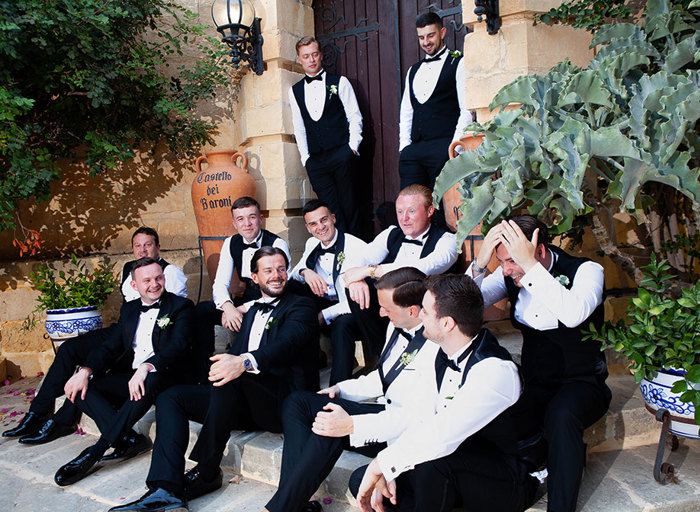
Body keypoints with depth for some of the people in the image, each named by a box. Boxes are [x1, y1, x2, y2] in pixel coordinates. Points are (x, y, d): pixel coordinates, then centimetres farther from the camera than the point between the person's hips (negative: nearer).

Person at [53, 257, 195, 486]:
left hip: (161, 376, -6)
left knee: (151, 381, -39)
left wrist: (146, 367, -31)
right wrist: (86, 371, -9)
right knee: (79, 387, -15)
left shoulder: (181, 306, 1)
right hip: (126, 377, 6)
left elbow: (177, 347, -13)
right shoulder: (129, 309, 18)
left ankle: (97, 450, -27)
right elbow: (111, 347, 11)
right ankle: (129, 439, -20)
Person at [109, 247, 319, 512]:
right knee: (170, 397, -2)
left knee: (231, 379, -34)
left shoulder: (301, 306, 1)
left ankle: (206, 473, -17)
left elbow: (288, 343, -21)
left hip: (284, 402, -8)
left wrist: (245, 362, -39)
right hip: (245, 402, 8)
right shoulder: (252, 310, 24)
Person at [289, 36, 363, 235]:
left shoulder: (339, 82, 8)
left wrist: (352, 146, -5)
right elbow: (299, 127, 15)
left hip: (341, 154, -2)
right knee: (331, 209, -1)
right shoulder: (295, 91, 15)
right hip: (315, 160, 2)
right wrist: (305, 158, 6)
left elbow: (354, 116, 6)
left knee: (348, 206, 0)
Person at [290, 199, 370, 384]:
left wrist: (324, 316, -23)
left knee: (341, 324, -39)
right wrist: (305, 272, -21)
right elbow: (293, 274, 5)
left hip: (350, 313, -6)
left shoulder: (357, 247, -16)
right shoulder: (312, 244, 6)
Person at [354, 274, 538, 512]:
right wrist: (386, 473, -12)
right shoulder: (444, 356, -1)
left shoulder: (496, 371, -29)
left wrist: (381, 464, -27)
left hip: (505, 486, -7)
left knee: (433, 457, -36)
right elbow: (420, 414, -1)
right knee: (361, 480, -2)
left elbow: (442, 434, -38)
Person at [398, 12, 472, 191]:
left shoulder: (458, 64, 4)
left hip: (443, 149, -5)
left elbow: (467, 110, -4)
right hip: (413, 150, 5)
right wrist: (404, 146, 8)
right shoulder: (413, 70, 23)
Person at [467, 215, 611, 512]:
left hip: (582, 384, -3)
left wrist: (530, 266, -36)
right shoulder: (510, 275, 0)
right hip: (534, 385, 4)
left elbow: (573, 314, -35)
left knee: (560, 415, -36)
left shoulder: (586, 270, -13)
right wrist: (480, 263, -23)